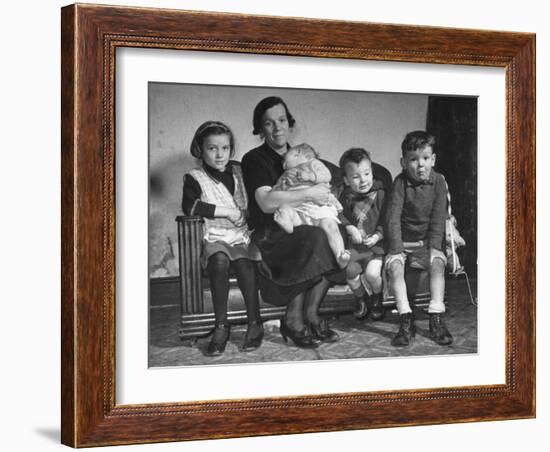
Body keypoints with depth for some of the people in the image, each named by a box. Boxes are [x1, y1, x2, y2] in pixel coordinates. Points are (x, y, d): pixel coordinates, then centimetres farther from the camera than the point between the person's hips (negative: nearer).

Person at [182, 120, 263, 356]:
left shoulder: (239, 172, 14)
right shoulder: (195, 178, 1)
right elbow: (189, 206, -16)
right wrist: (225, 211, -15)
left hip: (242, 235, 2)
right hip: (215, 237, -2)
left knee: (243, 262, -30)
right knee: (219, 260, -34)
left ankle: (254, 323, -20)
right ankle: (221, 326, -26)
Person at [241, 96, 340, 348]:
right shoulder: (254, 160, -1)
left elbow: (325, 195, 19)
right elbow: (267, 203, -17)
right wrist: (309, 194, -16)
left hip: (301, 229, 5)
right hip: (267, 234, -5)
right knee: (315, 237, -32)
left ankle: (310, 316, -20)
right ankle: (295, 319, -22)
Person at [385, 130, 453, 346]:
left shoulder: (438, 181, -3)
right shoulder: (401, 182, -9)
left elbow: (438, 218, -4)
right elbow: (393, 218, -14)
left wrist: (434, 247, -16)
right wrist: (396, 250, -22)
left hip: (426, 241, 1)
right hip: (403, 241, -1)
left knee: (438, 262, -26)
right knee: (394, 266, -27)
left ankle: (436, 319, -26)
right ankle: (406, 320, -29)